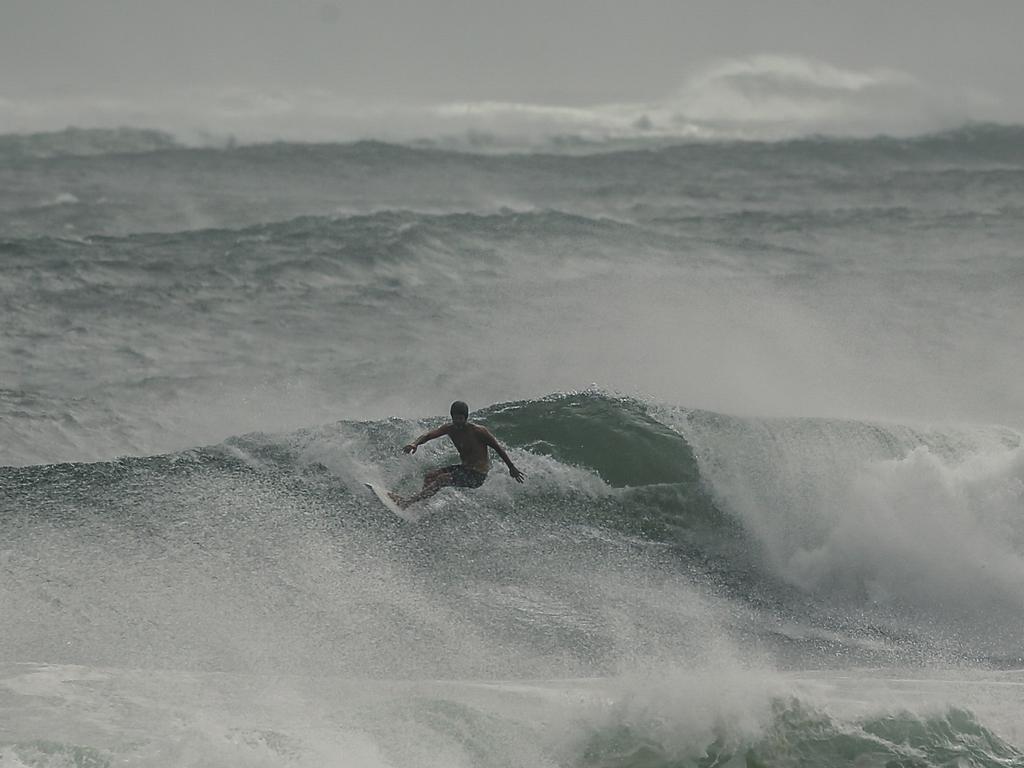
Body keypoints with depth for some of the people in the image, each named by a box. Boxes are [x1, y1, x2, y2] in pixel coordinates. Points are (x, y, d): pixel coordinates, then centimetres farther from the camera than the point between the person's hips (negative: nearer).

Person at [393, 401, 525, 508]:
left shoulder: (478, 431, -19)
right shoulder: (450, 428, -2)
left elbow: (498, 447, -9)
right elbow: (429, 435, -13)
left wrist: (512, 468, -2)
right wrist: (415, 443, -35)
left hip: (477, 476, -8)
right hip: (465, 469, 8)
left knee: (442, 479, -21)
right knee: (429, 477, 1)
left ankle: (407, 503, -24)